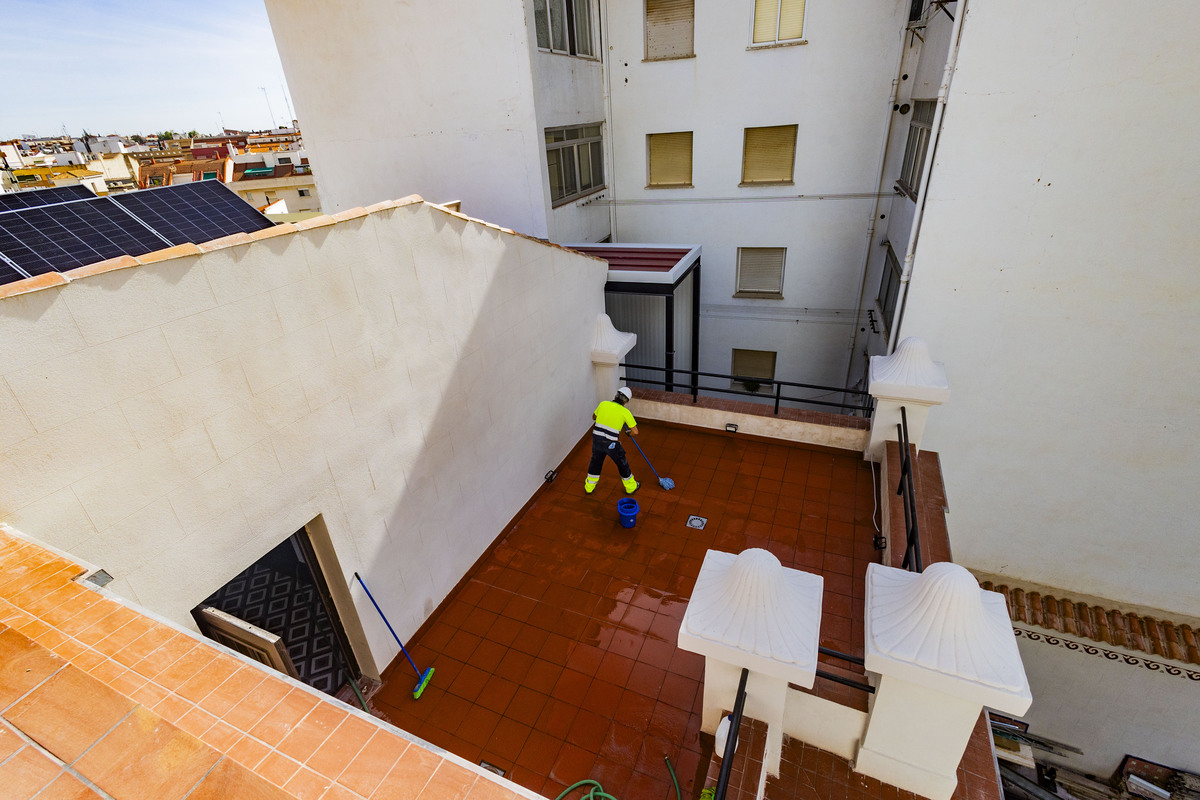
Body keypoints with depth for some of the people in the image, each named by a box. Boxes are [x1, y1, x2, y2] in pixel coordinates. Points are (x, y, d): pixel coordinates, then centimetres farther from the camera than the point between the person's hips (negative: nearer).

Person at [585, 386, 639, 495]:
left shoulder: (603, 404, 3)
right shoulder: (625, 412, -6)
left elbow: (594, 417, 22)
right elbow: (635, 432, -4)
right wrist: (630, 433, 18)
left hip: (596, 440, 4)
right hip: (611, 444, -3)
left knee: (595, 461, 27)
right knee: (622, 464, 19)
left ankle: (589, 486, 43)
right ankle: (631, 487, 38)